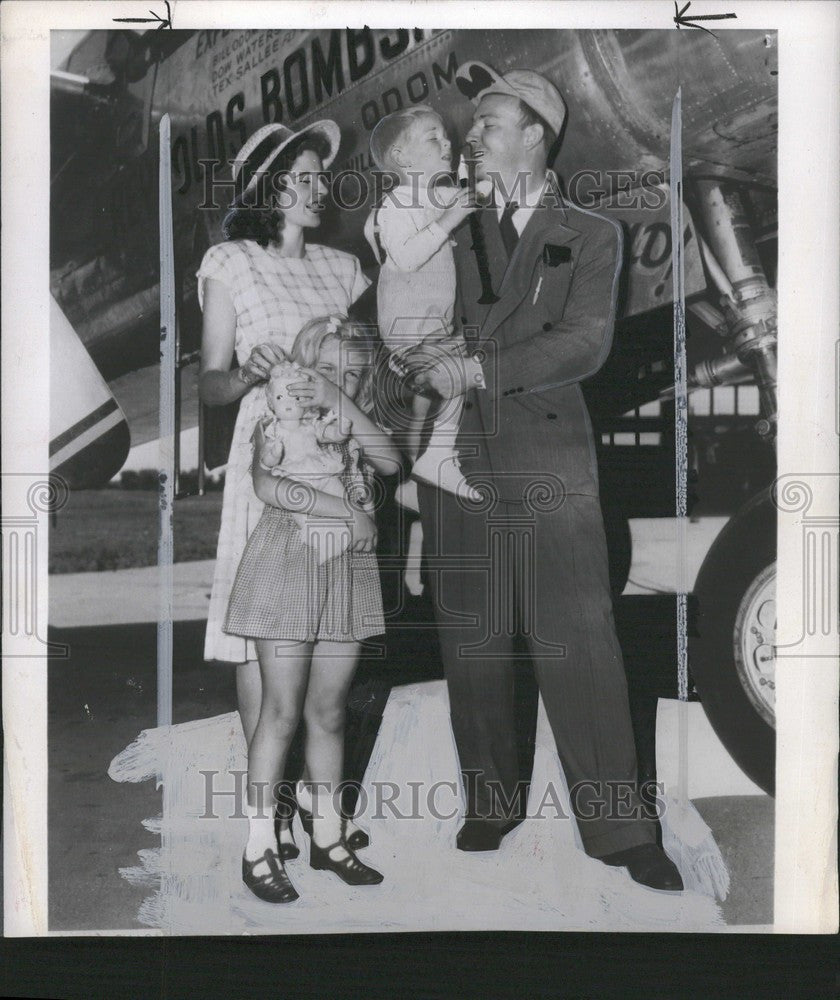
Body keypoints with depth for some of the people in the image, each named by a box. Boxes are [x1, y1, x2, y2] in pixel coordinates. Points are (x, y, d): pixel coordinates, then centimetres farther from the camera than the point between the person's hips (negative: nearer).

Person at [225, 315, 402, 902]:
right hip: (287, 567, -4)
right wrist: (348, 512, -16)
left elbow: (391, 463, -9)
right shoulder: (280, 418, 1)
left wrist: (339, 404, -13)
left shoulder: (359, 429, 13)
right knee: (283, 713, -3)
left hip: (348, 573, 4)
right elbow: (268, 486, -17)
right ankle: (260, 849, 7)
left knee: (329, 713, 10)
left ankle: (328, 837, 22)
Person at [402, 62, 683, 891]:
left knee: (581, 649, -2)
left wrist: (477, 370, -16)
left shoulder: (590, 237, 7)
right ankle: (490, 804, 23)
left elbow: (585, 343, -7)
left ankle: (618, 829, 9)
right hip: (458, 463, 3)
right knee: (472, 646, 7)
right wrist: (428, 359, -12)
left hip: (550, 460, -2)